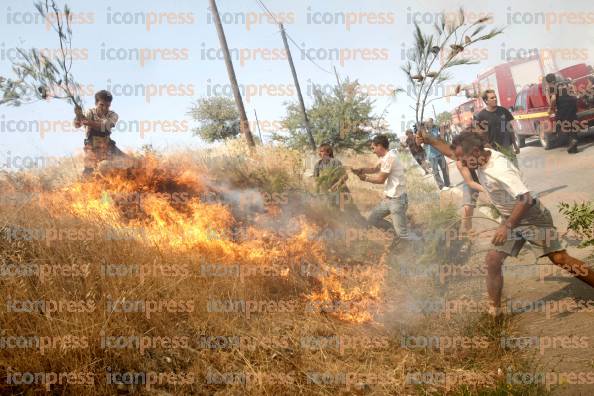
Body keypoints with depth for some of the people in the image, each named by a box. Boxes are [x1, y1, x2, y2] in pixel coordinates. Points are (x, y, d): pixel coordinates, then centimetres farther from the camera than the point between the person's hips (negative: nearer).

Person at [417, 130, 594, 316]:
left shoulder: (499, 168, -32)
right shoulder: (480, 156, -6)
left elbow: (525, 199, -36)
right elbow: (452, 152, 13)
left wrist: (507, 226, -35)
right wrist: (430, 140, 3)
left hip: (532, 217, -7)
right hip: (510, 219, 8)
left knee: (561, 260, -8)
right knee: (492, 261, -2)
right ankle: (494, 310, 9)